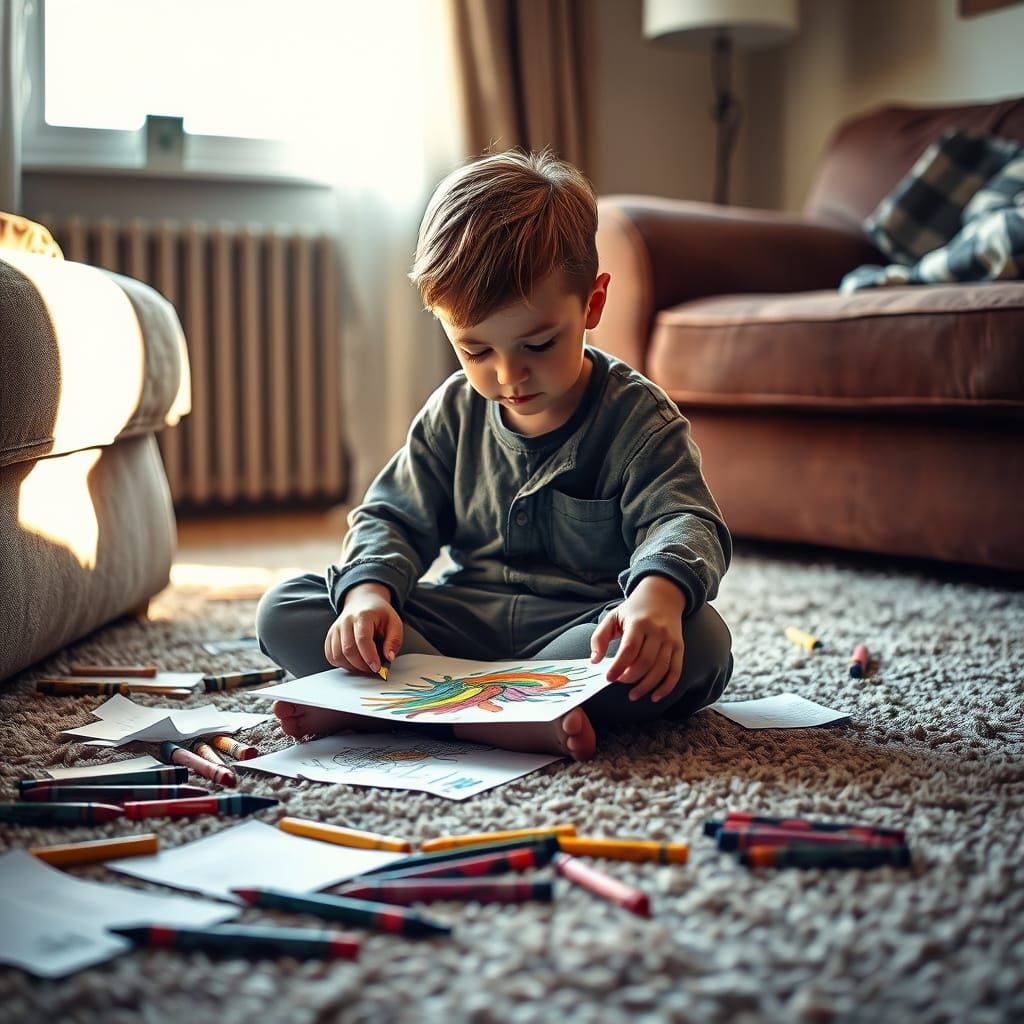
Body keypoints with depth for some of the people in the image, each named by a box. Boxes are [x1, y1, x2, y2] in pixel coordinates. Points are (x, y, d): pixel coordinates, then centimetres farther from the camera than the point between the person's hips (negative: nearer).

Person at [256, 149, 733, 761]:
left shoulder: (638, 417, -7)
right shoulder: (455, 412, 5)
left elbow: (685, 523, -19)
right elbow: (394, 517, 8)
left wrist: (658, 593, -45)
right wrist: (368, 592, -16)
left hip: (584, 629, -3)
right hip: (467, 619, 3)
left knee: (699, 638, -36)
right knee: (285, 610, -11)